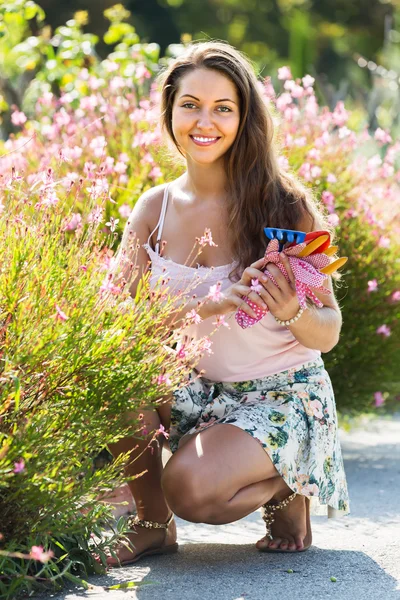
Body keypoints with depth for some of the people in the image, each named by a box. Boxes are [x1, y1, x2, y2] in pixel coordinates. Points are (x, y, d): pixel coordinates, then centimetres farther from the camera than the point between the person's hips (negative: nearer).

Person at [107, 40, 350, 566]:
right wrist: (209, 306, -30)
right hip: (196, 391, 4)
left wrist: (291, 311, -32)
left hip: (282, 397, -4)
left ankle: (286, 488, 5)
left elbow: (330, 333, -8)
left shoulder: (284, 206, -12)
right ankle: (152, 523, -3)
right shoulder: (155, 209, -3)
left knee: (191, 488, -30)